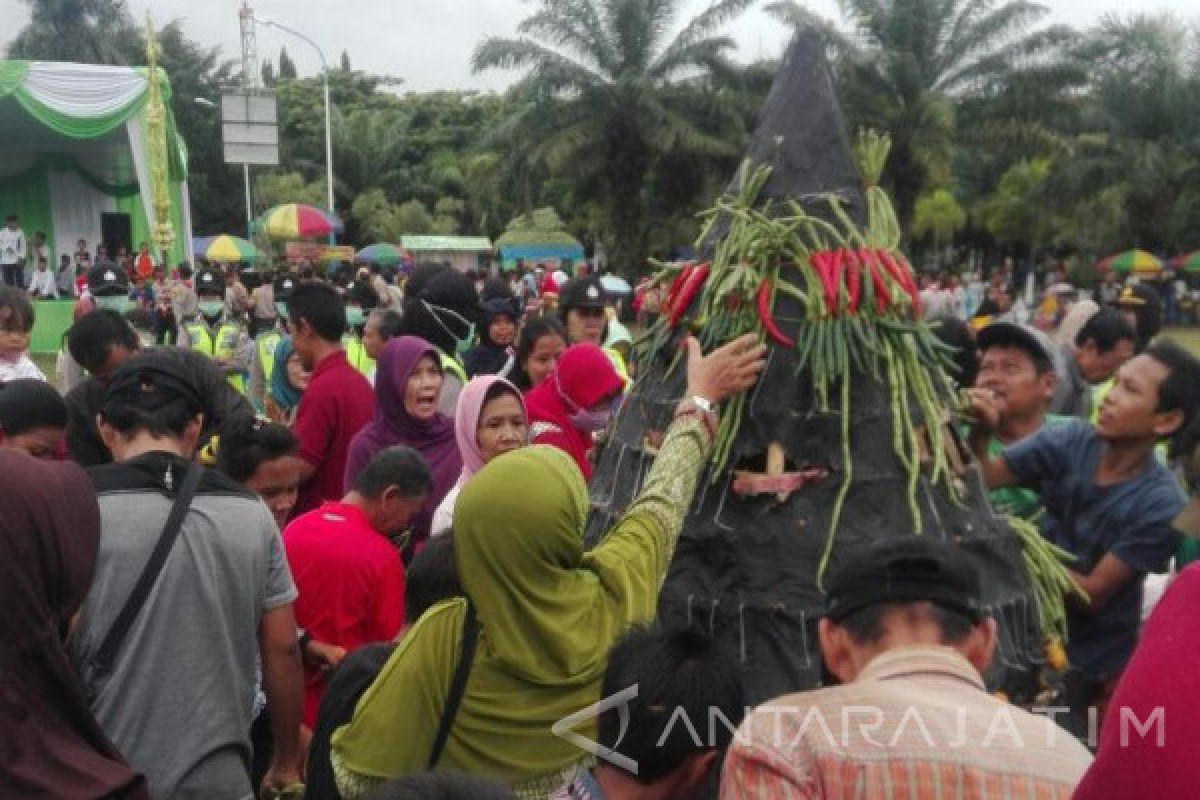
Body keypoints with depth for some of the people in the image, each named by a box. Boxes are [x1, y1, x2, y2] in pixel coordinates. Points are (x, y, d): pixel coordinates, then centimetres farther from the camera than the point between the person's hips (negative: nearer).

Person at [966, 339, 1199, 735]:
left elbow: (1094, 592, -19)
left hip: (1091, 661, -3)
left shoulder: (1160, 505, -21)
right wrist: (979, 434, -34)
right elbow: (983, 479, -16)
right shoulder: (1069, 441, -12)